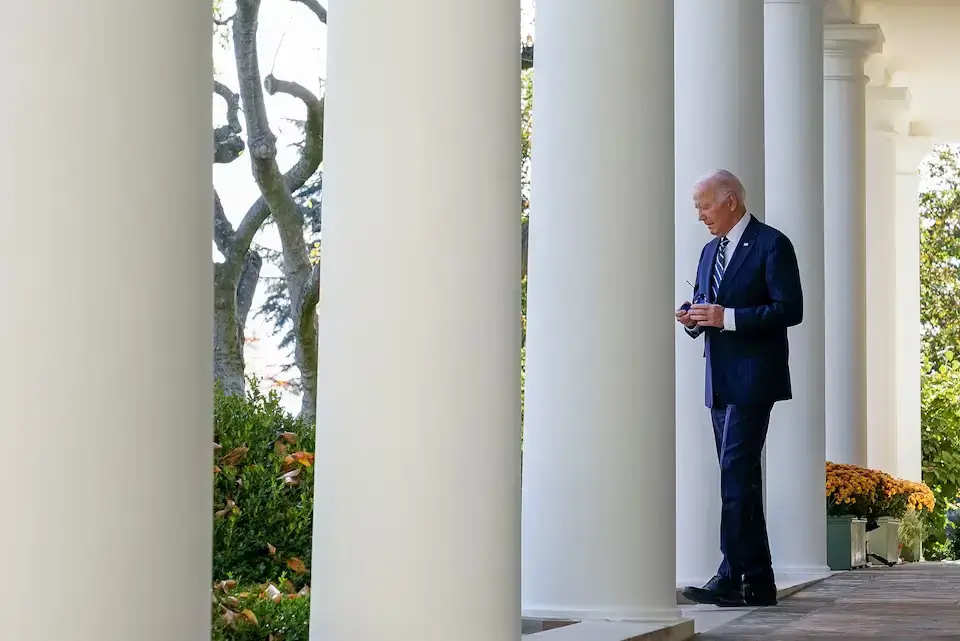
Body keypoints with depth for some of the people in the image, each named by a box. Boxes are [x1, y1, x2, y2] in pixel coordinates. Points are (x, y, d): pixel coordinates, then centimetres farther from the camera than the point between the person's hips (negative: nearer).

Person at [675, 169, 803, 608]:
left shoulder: (771, 245, -6)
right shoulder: (710, 251, 19)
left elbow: (790, 309, -13)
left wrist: (727, 317, -20)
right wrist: (692, 318, 1)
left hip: (753, 378, -8)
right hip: (720, 381, 8)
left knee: (736, 474, -15)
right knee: (740, 477, 8)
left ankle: (732, 577, -16)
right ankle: (758, 582, 12)